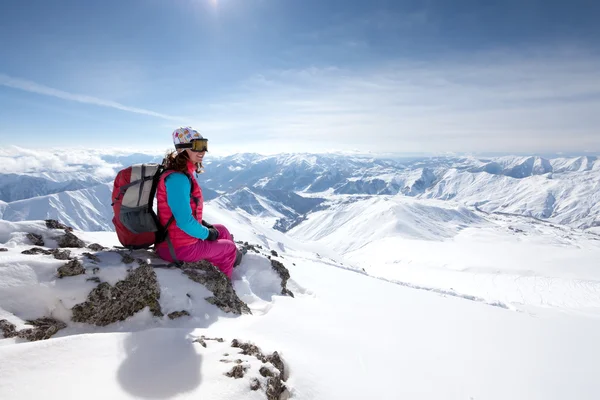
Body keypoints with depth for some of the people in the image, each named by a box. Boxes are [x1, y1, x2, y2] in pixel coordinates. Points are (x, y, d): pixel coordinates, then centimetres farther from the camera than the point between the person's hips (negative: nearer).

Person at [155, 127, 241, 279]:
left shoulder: (184, 174, 6)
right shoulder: (177, 178, -24)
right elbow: (185, 222, -28)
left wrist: (205, 226, 9)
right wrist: (207, 234, -11)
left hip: (174, 238, 9)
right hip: (179, 246, -9)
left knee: (221, 230, 23)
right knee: (229, 248, 10)